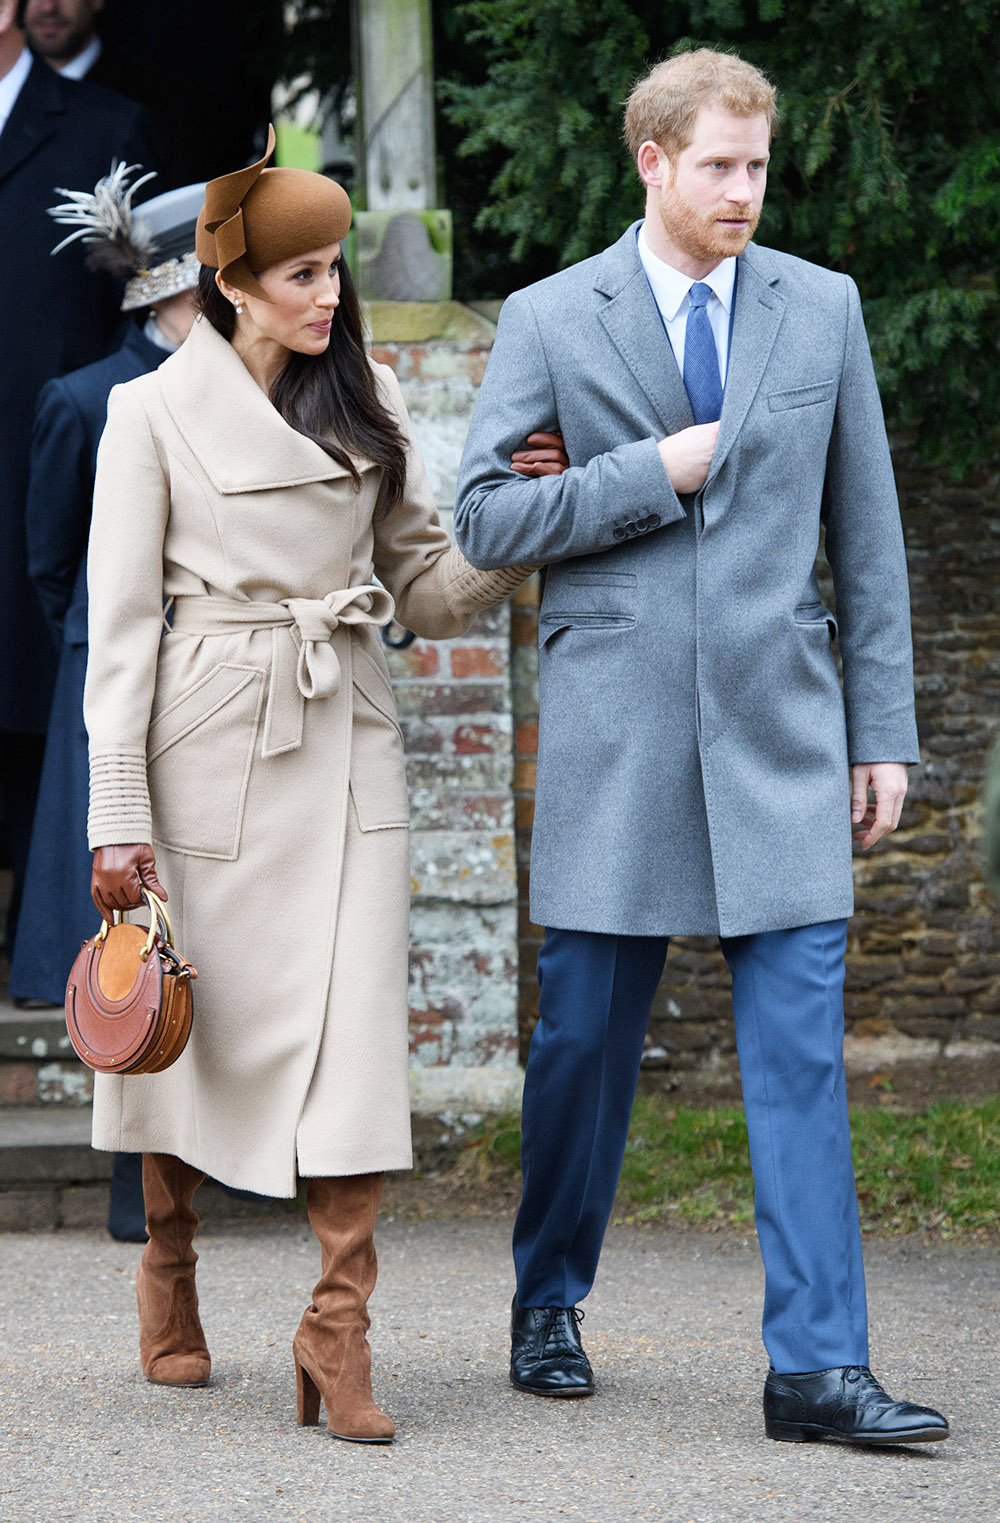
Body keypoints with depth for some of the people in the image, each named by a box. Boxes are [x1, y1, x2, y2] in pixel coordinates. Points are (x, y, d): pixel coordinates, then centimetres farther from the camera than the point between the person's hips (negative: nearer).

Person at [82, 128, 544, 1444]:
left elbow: (425, 587, 14)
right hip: (210, 743, -3)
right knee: (192, 1020, 6)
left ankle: (339, 1325, -8)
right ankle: (169, 1274, 28)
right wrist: (118, 818, -7)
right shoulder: (157, 412, -1)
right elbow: (120, 622, -3)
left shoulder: (369, 401, 12)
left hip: (347, 744, 3)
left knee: (356, 1026, -8)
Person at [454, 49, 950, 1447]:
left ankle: (817, 1368, -7)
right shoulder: (550, 321, 3)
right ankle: (548, 1306, 26)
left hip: (780, 730, 1)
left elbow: (867, 532, 10)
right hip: (615, 738, -1)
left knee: (801, 1045, -6)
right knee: (584, 1038, 6)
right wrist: (655, 472, -9)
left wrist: (884, 730, 7)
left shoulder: (822, 309, 8)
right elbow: (485, 518, -1)